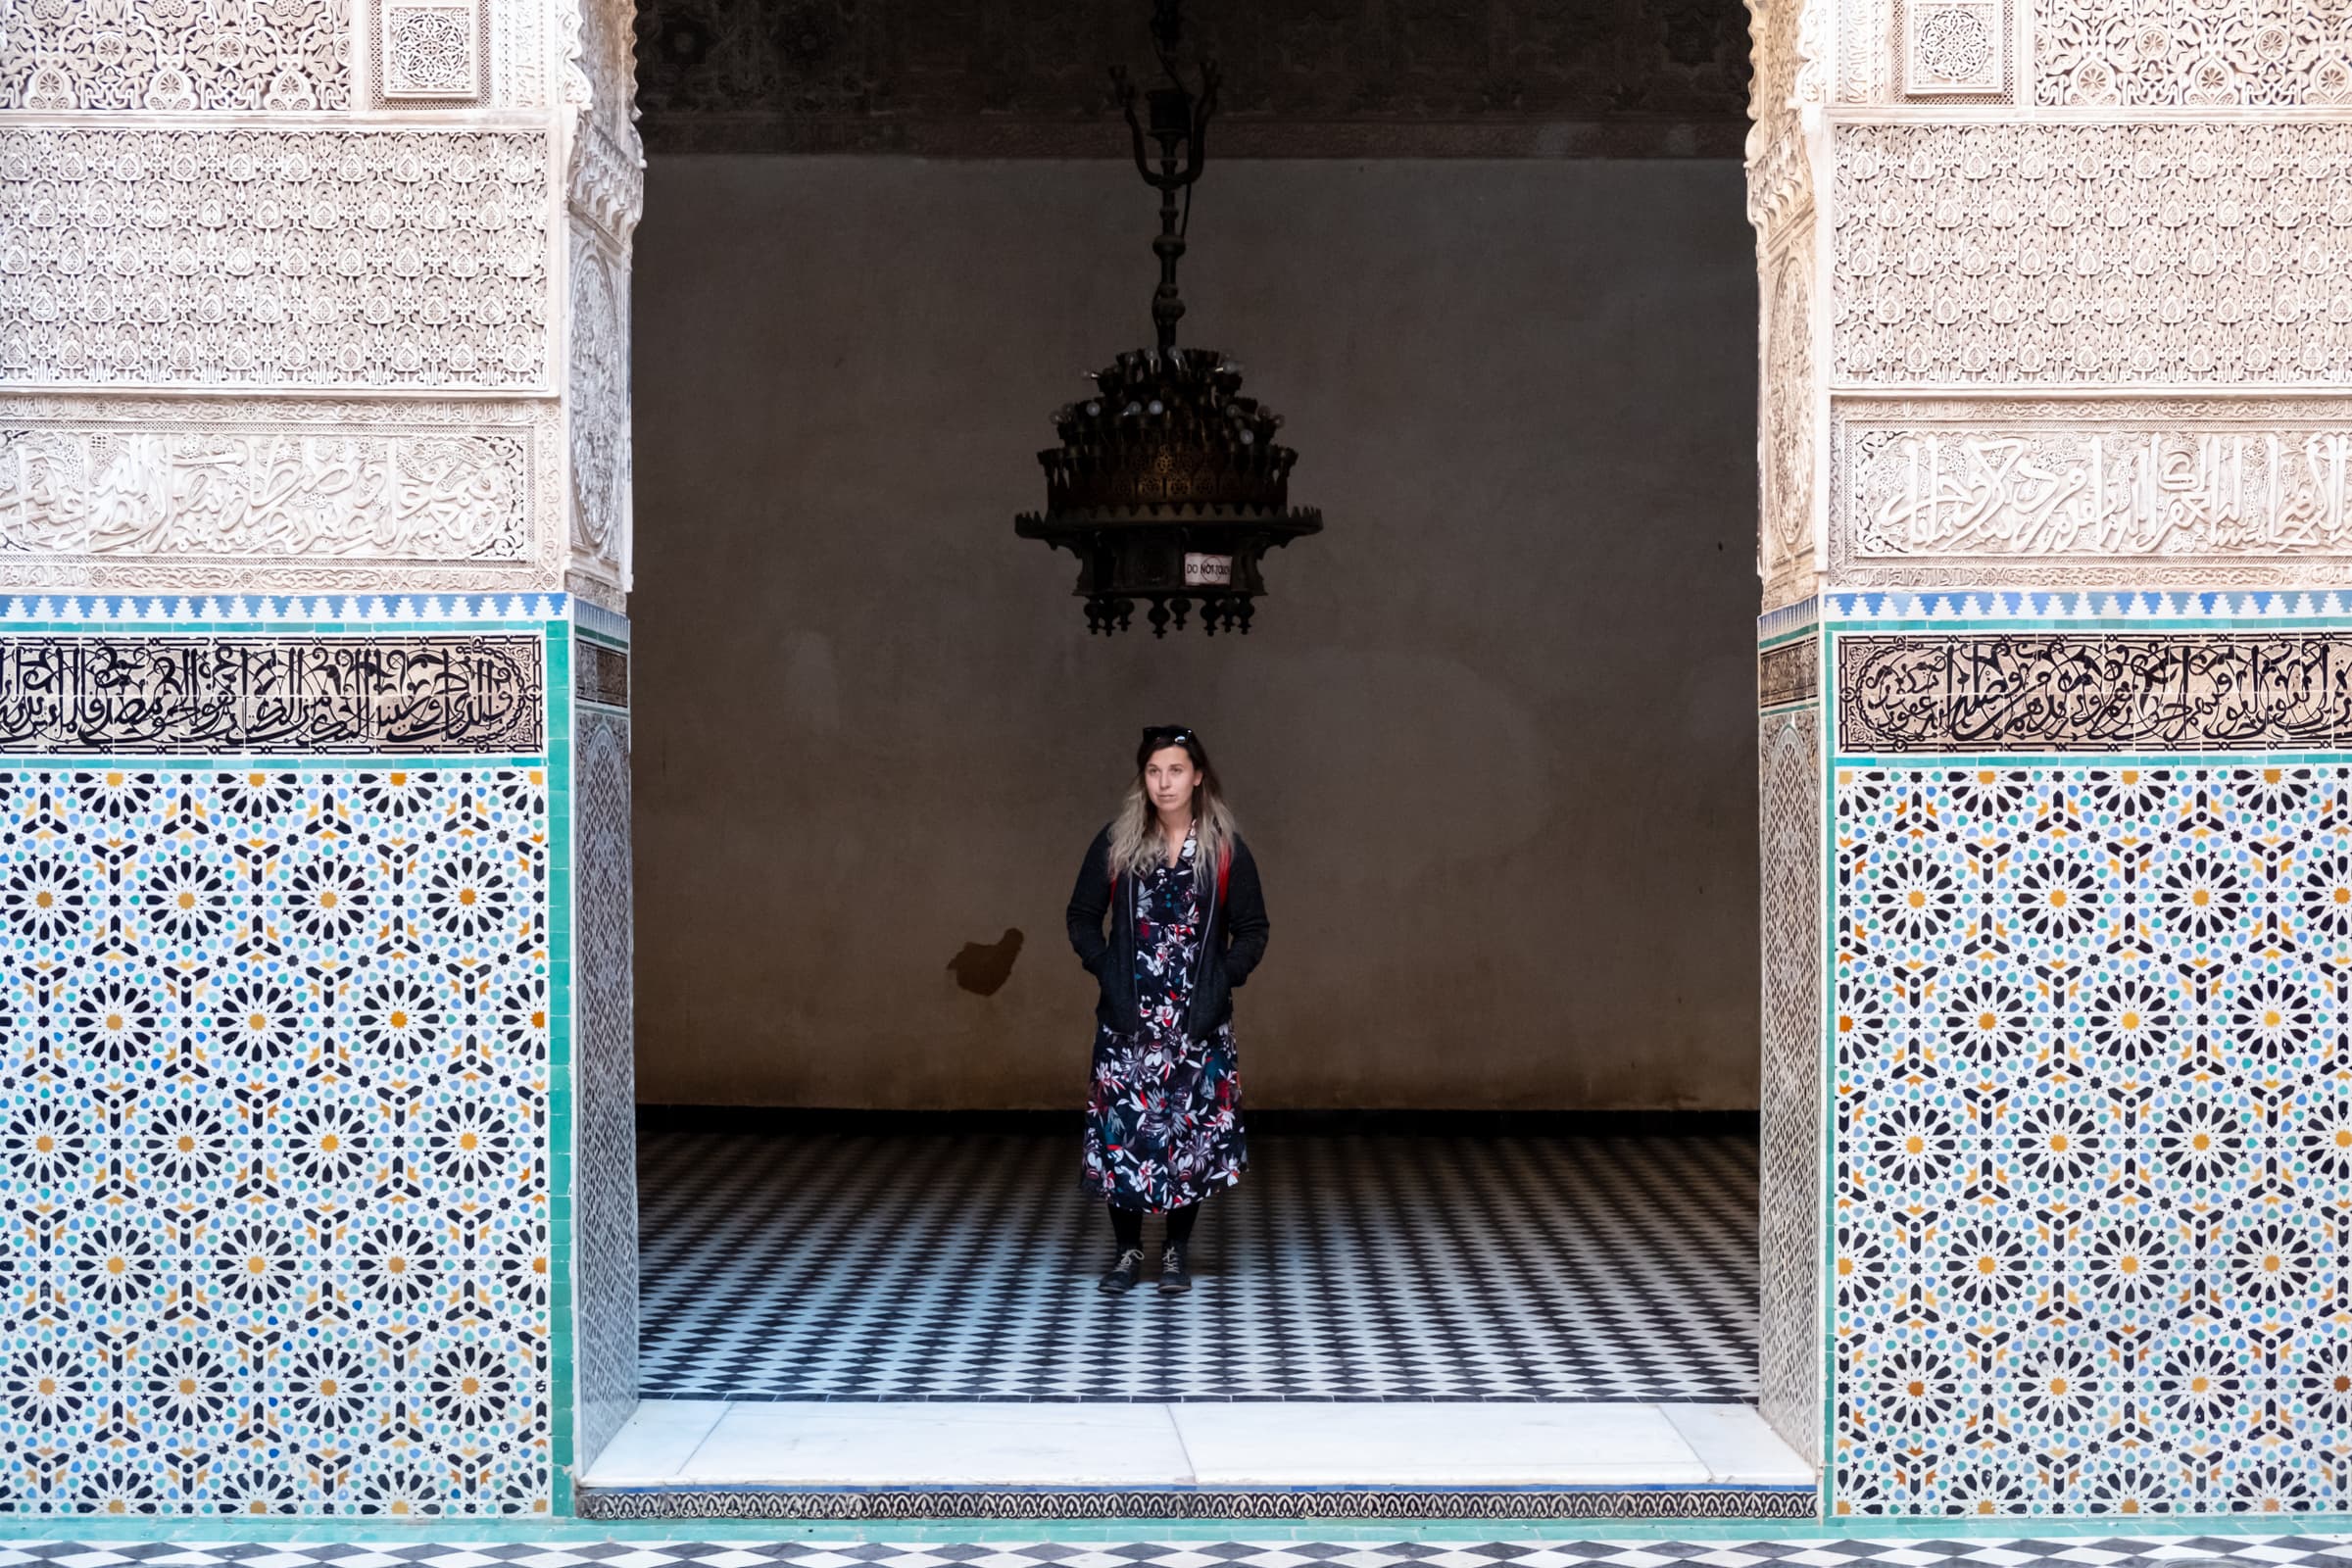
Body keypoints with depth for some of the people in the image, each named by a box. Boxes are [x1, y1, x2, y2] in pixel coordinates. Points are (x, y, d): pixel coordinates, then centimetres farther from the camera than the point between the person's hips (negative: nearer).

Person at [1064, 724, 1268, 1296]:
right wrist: (1109, 975, -6)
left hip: (1198, 1020, 0)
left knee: (1192, 1130, 1)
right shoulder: (1116, 843, 1)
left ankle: (1176, 1252, 15)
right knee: (1122, 1129, -1)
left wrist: (1221, 982, -10)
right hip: (1129, 1017, 0)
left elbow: (1252, 930, 4)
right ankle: (1128, 1250, 13)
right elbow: (1082, 918, 6)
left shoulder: (1226, 849, 0)